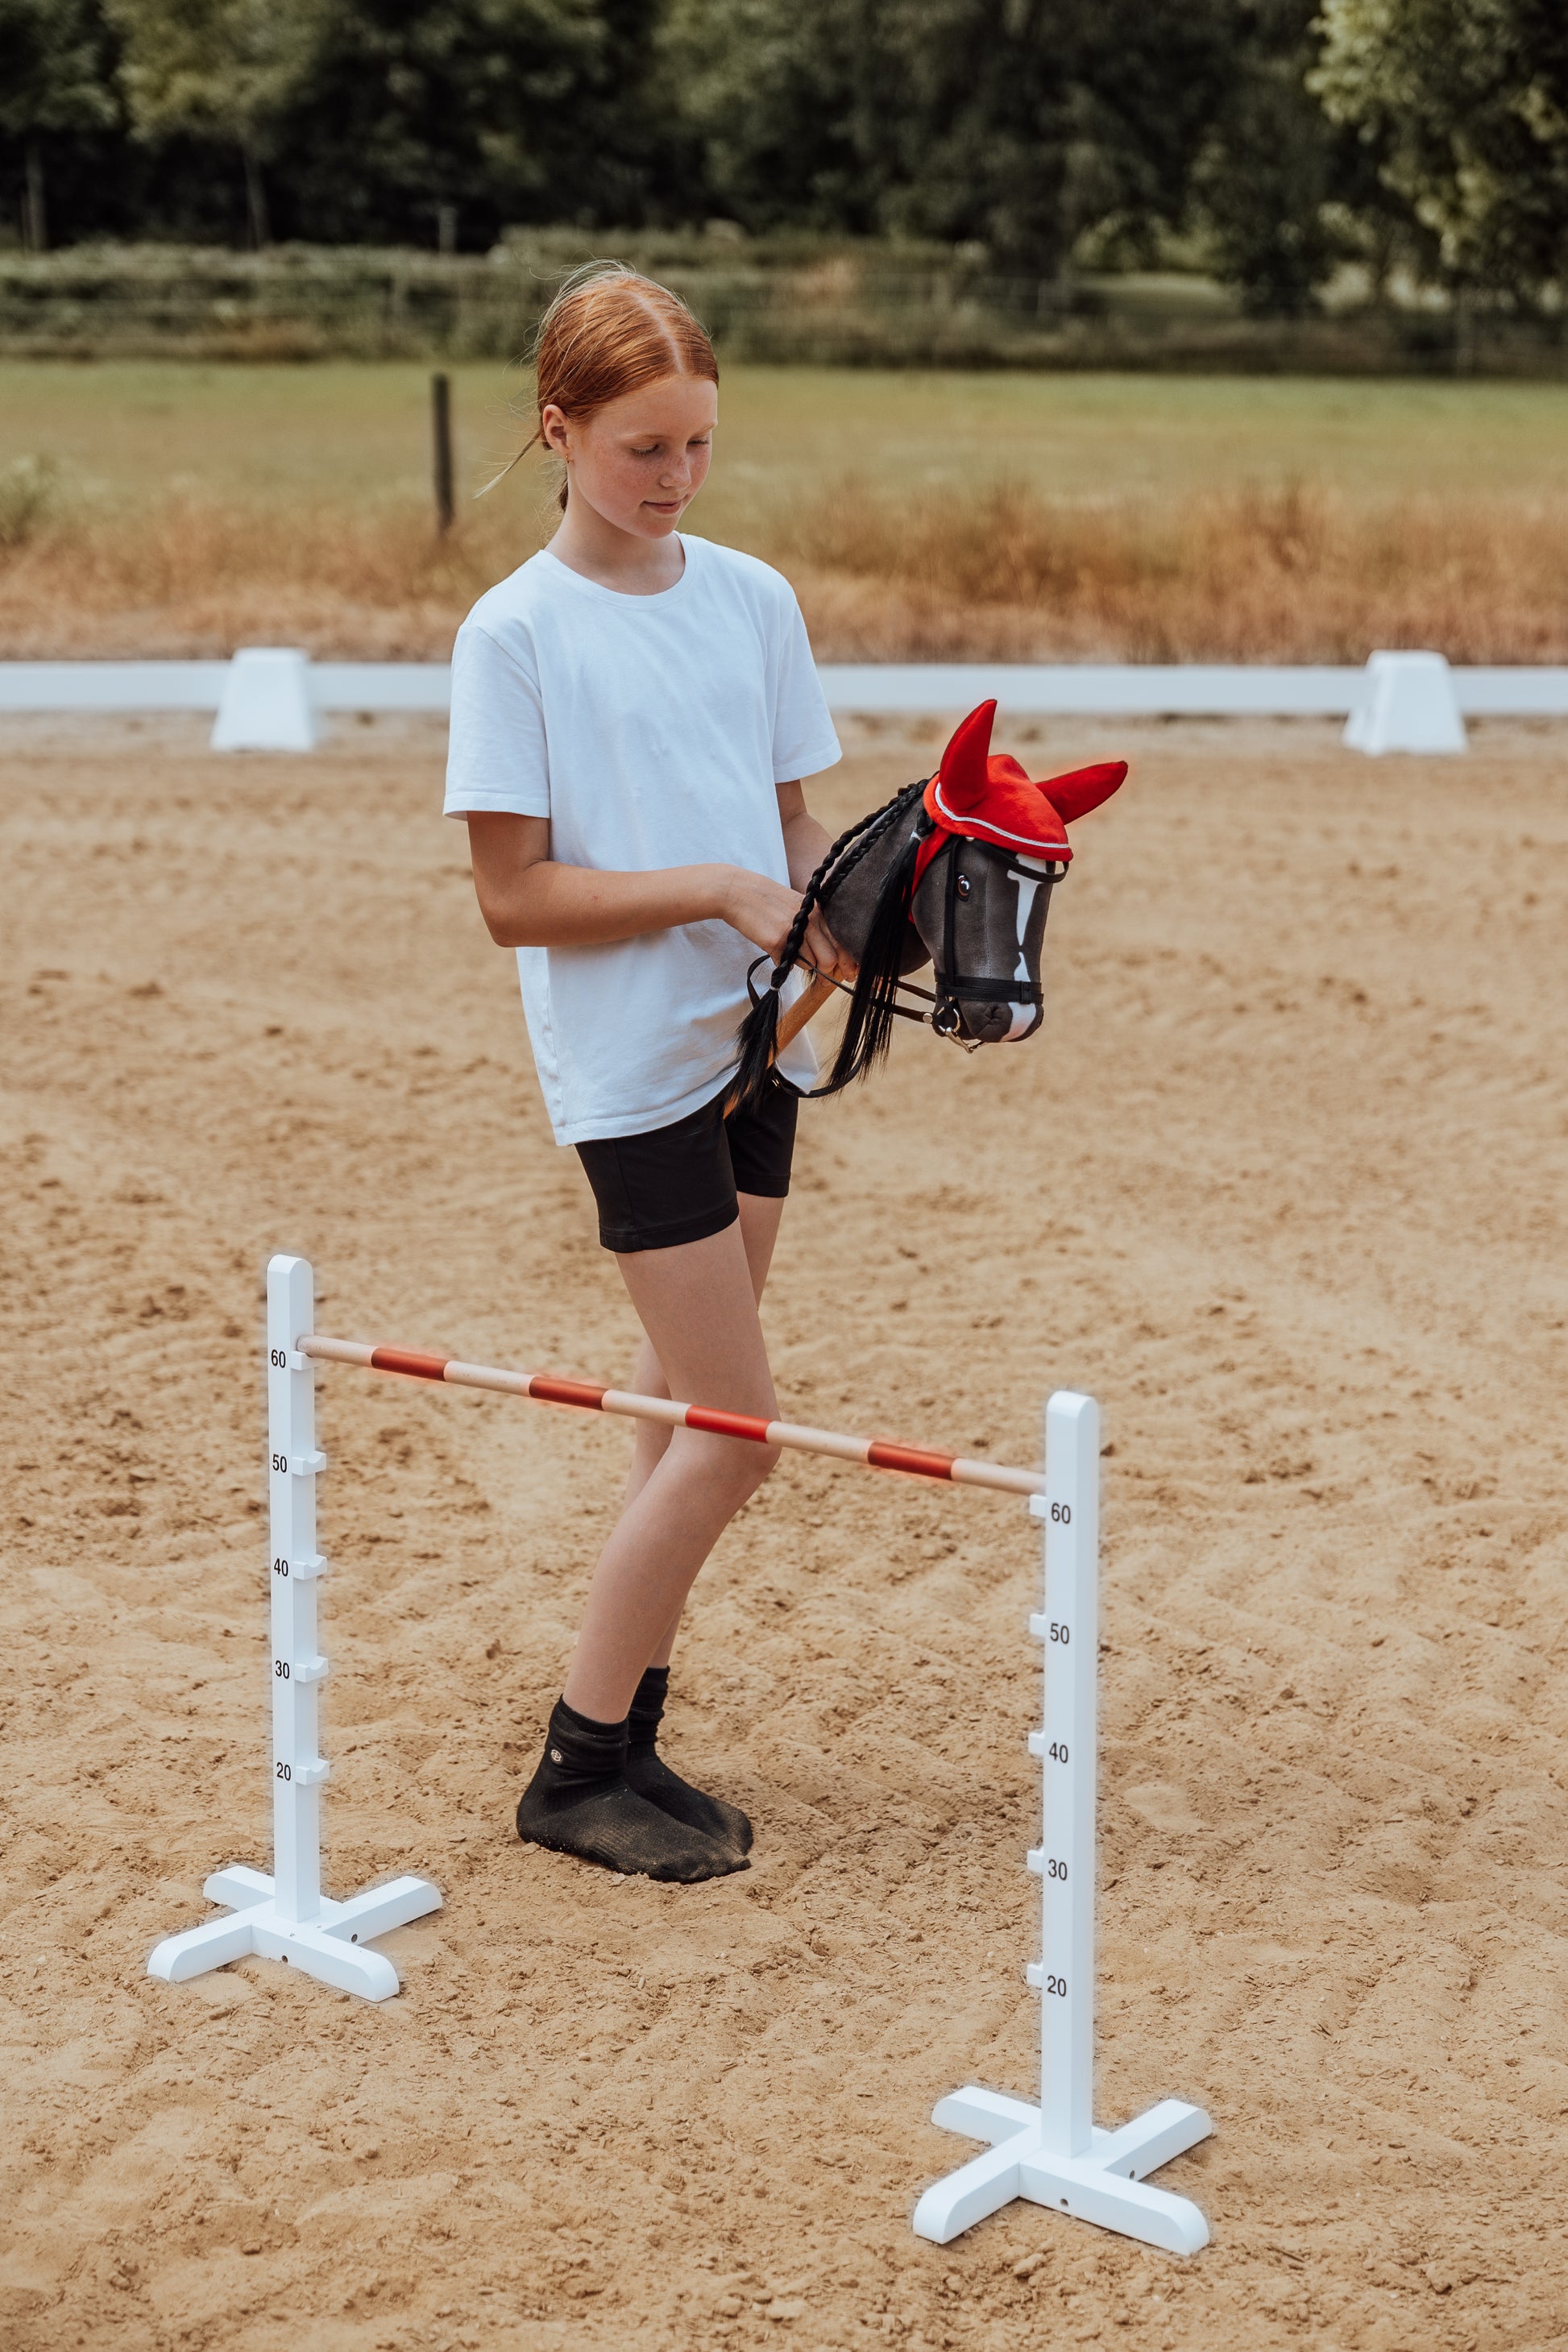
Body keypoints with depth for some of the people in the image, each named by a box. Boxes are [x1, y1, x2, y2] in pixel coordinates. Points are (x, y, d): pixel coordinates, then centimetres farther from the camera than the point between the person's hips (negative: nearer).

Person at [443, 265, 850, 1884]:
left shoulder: (753, 598, 7)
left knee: (687, 1410, 11)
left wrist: (837, 913, -7)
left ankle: (625, 1743, 22)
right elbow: (515, 896, -12)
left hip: (753, 1040, 6)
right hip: (628, 1061, -6)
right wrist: (719, 889, -19)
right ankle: (577, 1771, 5)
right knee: (731, 1424, -7)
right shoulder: (516, 632, -9)